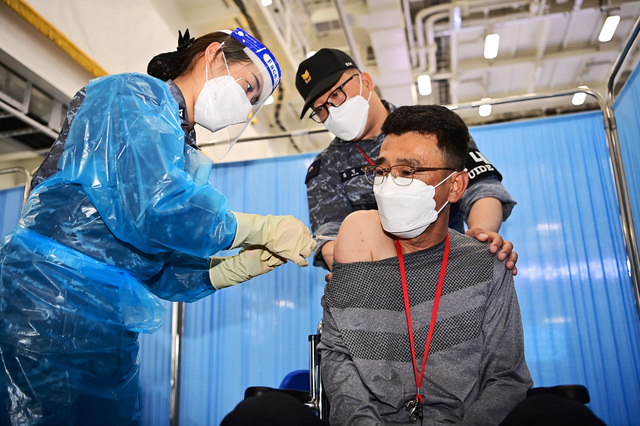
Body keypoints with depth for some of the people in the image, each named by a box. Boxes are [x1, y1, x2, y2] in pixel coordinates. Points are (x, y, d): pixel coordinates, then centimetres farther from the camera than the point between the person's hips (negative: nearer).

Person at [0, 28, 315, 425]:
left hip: (110, 330, 9)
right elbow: (154, 209, -22)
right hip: (53, 309, -8)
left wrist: (246, 265, 1)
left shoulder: (184, 160, 19)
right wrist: (264, 228, -10)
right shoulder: (135, 94, -4)